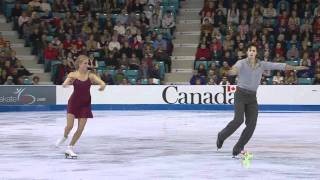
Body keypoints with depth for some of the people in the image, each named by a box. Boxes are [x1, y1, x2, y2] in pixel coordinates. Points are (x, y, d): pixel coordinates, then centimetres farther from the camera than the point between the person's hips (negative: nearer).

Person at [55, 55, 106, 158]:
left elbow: (102, 83, -17)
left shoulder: (90, 75, -6)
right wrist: (67, 82, -44)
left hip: (85, 104, 2)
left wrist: (102, 86, -42)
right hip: (74, 102, -2)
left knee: (80, 129, -1)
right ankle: (64, 137, 25)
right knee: (69, 126, -10)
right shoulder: (73, 75, -8)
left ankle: (70, 149, 13)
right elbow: (64, 85, -20)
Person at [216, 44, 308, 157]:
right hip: (240, 94, -5)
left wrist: (295, 68, -3)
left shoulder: (261, 64, 5)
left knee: (251, 124, -7)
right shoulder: (242, 63, -9)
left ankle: (238, 148, 5)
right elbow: (236, 67, -33)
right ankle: (221, 136, 5)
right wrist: (233, 71, -59)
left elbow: (278, 66, 2)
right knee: (238, 120, -21)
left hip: (252, 97, 5)